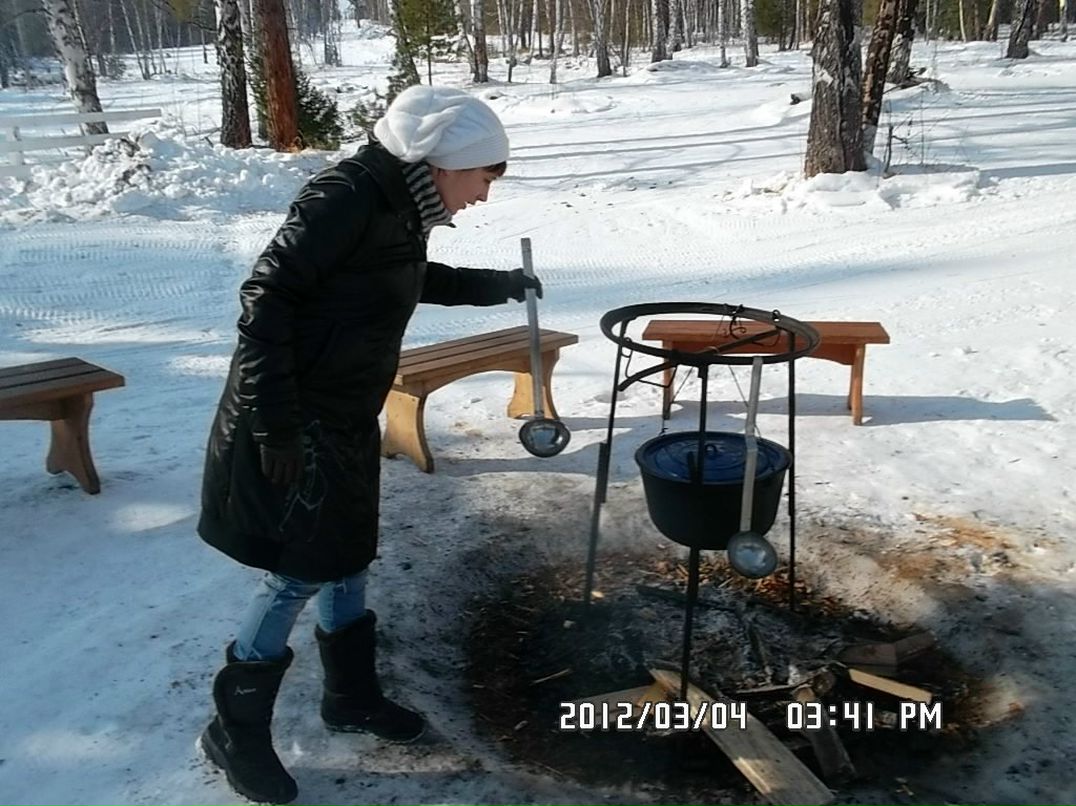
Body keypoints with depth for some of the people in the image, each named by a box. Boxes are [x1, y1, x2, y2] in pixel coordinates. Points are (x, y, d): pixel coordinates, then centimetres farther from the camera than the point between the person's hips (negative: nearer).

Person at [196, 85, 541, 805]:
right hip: (295, 422, -9)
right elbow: (265, 298, -23)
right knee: (298, 572, -1)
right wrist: (275, 424, -23)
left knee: (347, 557, 17)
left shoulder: (402, 205, 8)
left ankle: (353, 696, 35)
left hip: (346, 418, 9)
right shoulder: (348, 195, -20)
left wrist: (497, 284, 30)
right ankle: (236, 730, 17)